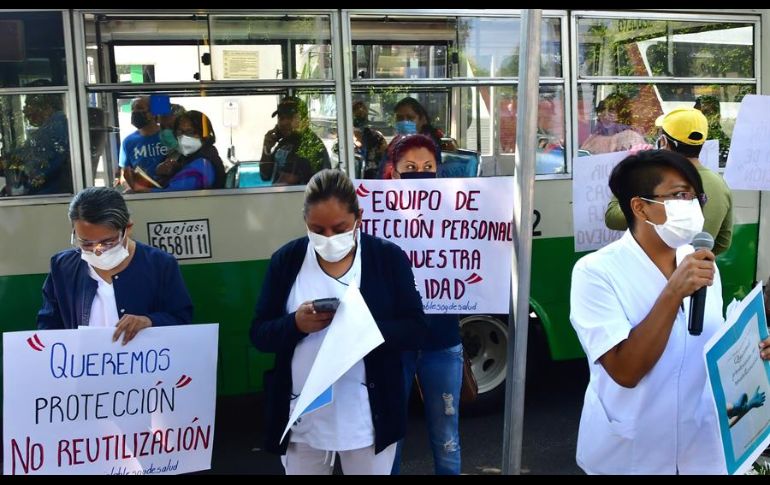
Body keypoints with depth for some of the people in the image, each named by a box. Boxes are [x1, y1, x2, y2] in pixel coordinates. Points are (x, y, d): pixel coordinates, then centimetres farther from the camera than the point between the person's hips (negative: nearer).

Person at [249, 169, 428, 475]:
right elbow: (259, 334, 1)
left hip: (367, 416, -1)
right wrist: (296, 324, -20)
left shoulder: (389, 257, -4)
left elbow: (415, 330, -5)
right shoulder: (286, 260, 0)